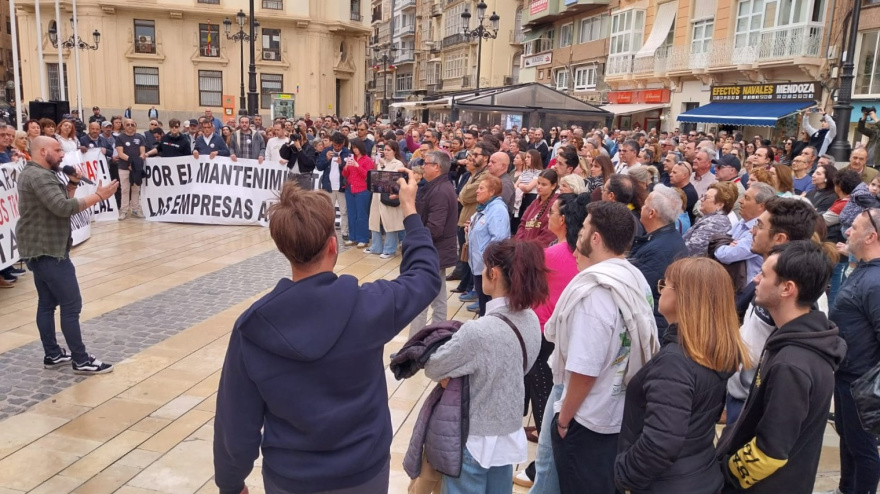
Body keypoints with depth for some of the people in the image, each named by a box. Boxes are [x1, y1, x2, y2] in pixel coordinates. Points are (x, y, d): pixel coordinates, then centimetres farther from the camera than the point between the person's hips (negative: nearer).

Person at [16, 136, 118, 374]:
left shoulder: (35, 174, 15)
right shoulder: (39, 176, -19)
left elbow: (61, 202, 15)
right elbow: (63, 207, -30)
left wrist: (72, 184, 1)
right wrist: (99, 196, -28)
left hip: (39, 250, 11)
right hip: (48, 251, -11)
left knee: (47, 303, 14)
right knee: (71, 305, -7)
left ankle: (52, 355, 22)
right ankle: (81, 361, -2)